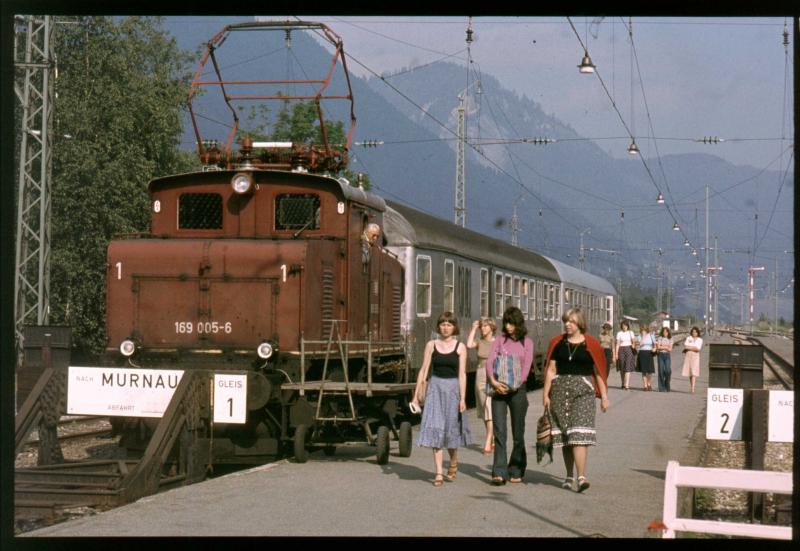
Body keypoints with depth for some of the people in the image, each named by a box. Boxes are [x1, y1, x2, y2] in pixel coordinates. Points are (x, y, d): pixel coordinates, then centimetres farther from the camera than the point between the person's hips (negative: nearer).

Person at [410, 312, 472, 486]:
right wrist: (416, 394, 4)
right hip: (435, 387, 1)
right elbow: (424, 370, 6)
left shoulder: (460, 347, 0)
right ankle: (439, 473, -5)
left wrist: (462, 398, -11)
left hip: (453, 387, -1)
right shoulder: (431, 345, 5)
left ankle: (453, 461, 34)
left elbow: (462, 374, -4)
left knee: (452, 427, 5)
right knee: (435, 429, -6)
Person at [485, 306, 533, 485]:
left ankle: (516, 471, 20)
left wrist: (513, 385, -16)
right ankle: (499, 473, -12)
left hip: (517, 390, 0)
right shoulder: (499, 341, 9)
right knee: (499, 431, -8)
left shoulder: (527, 343, 7)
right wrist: (493, 381, -20)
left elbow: (526, 366, -3)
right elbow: (490, 361, -2)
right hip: (499, 390, 0)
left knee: (518, 432, 7)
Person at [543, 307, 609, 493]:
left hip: (583, 389, -3)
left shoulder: (590, 344, 1)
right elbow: (551, 370, 9)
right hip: (560, 389, 3)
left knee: (579, 433, -15)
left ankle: (581, 476, -21)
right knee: (564, 434, 8)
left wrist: (604, 396, 2)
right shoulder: (557, 343, 8)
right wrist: (546, 394, 4)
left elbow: (598, 372, 4)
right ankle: (569, 476, 19)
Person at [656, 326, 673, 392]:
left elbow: (670, 349, 2)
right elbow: (658, 347, -4)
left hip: (668, 355, 1)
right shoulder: (659, 338, 5)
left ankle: (667, 387, 5)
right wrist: (666, 347, -4)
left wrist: (662, 347, -7)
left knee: (668, 370, -12)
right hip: (661, 355, -1)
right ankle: (661, 388, 1)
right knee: (661, 370, -4)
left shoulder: (670, 339, 9)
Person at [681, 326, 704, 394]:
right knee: (690, 373, 3)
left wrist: (689, 347, -7)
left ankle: (693, 389, -22)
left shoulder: (700, 340, 8)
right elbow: (685, 346, -2)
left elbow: (698, 349, -6)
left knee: (694, 373, -13)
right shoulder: (688, 338, 12)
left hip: (695, 356, -2)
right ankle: (692, 387, 13)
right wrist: (694, 347, -8)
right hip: (688, 356, 2)